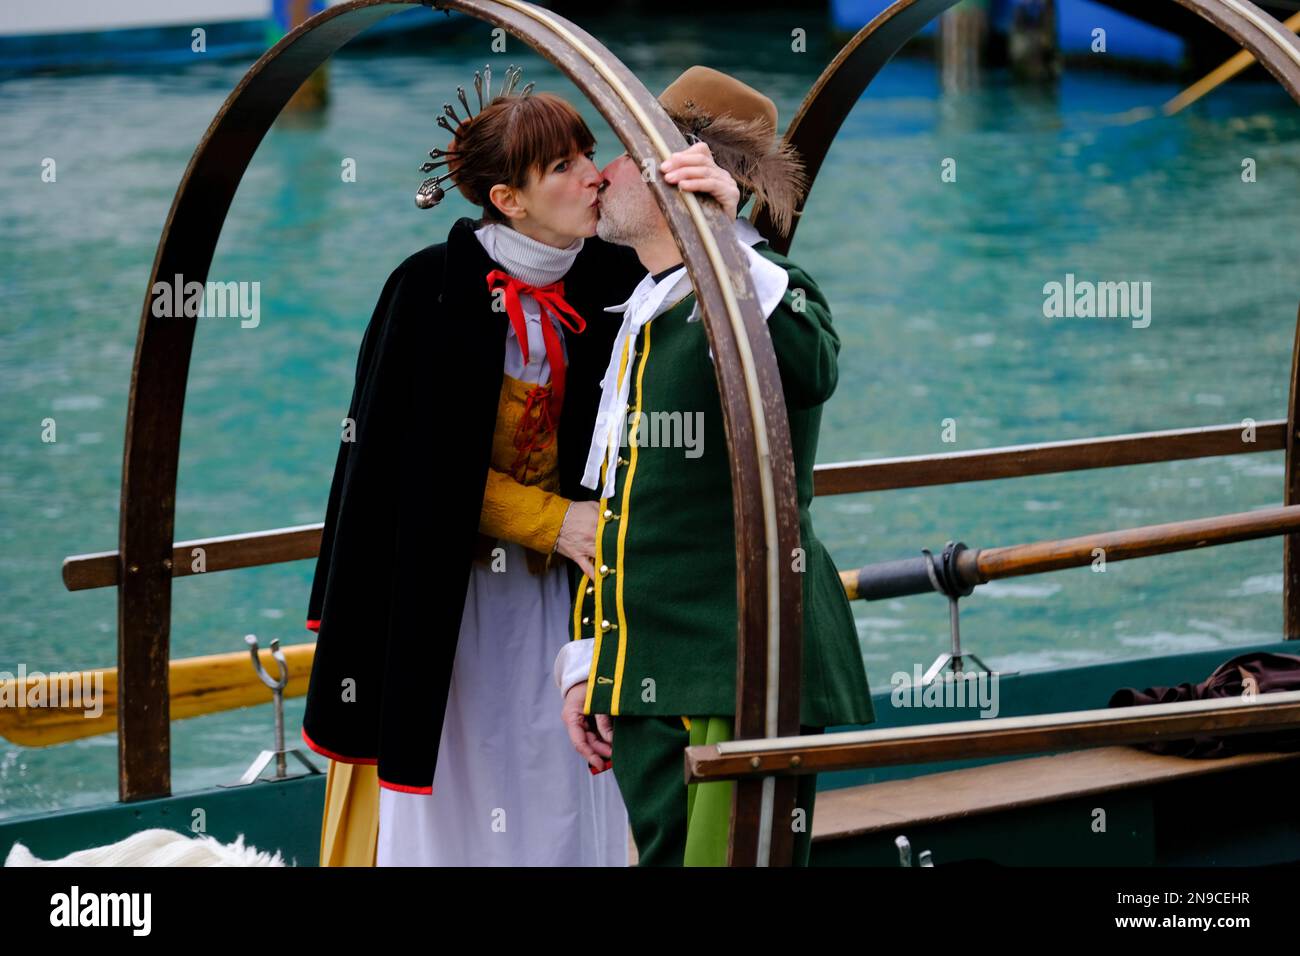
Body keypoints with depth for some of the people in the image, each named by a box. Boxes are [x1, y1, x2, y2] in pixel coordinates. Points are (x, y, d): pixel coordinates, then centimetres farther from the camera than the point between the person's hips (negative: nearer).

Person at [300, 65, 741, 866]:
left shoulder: (612, 281, -3)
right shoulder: (433, 290, -13)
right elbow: (424, 462, -10)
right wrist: (552, 521, -14)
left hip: (567, 593, 3)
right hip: (446, 601, -3)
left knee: (564, 803, 5)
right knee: (452, 795, 3)